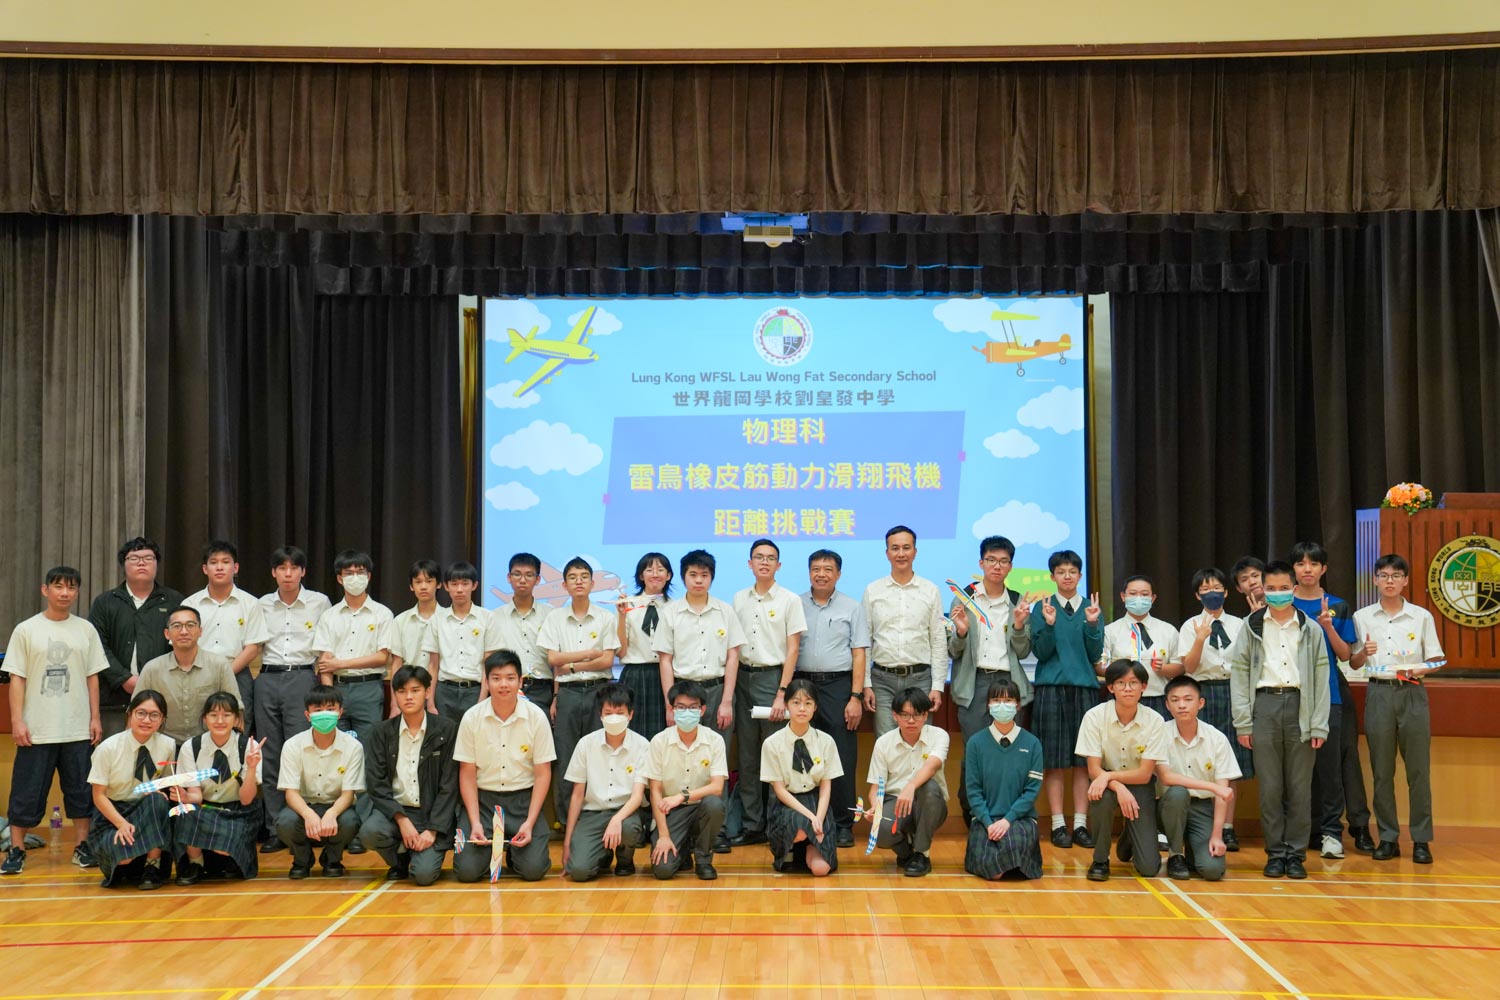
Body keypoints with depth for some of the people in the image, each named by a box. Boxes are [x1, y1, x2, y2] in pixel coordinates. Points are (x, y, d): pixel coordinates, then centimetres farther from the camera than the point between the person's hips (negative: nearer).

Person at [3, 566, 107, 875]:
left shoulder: (85, 630, 6)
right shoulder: (26, 630, 0)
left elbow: (92, 677, 9)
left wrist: (95, 718, 4)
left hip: (78, 730, 2)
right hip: (36, 730, -2)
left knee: (81, 789, 6)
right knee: (27, 791, 2)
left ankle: (82, 846, 16)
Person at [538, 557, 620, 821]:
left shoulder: (605, 618, 4)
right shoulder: (555, 618, 7)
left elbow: (607, 661, -3)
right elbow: (553, 659, -1)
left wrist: (571, 665, -7)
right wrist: (590, 654, -5)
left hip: (598, 692, -1)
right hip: (567, 693, 1)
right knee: (566, 758, 2)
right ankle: (566, 818, 11)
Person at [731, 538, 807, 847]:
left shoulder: (790, 600, -1)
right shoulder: (739, 599, 11)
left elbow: (793, 650, -4)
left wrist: (781, 694, -11)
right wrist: (729, 688, 5)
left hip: (773, 677, -4)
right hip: (743, 677, 4)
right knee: (747, 755, 6)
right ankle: (752, 825, 13)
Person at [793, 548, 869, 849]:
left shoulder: (852, 608, 6)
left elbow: (859, 655, 2)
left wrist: (856, 697, -7)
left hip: (838, 685, -2)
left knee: (842, 759, -2)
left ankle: (843, 825, 5)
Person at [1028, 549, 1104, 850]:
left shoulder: (1091, 608, 8)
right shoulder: (1042, 607, 4)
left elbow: (1095, 655, 3)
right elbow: (1040, 653, -2)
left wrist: (1092, 624, -12)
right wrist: (1049, 625, -18)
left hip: (1085, 687, 2)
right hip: (1051, 688, -2)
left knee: (1084, 760, 2)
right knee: (1054, 760, -1)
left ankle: (1080, 824, 7)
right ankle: (1058, 825, 4)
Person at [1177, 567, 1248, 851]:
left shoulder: (1239, 625, 11)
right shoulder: (1191, 626, 4)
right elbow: (1188, 667, -5)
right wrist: (1200, 639, -19)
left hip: (1233, 692, 2)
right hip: (1204, 692, -2)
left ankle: (1227, 829, 8)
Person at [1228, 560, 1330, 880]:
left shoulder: (1310, 629, 9)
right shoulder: (1251, 626, 8)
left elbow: (1321, 677, 7)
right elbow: (1238, 673, 5)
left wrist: (1319, 725, 0)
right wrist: (1243, 722, -3)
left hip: (1300, 706, 0)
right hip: (1265, 704, 0)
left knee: (1299, 787, 3)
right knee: (1269, 786, 2)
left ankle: (1296, 854, 11)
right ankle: (1275, 853, 10)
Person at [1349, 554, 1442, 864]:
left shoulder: (1421, 616, 4)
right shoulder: (1362, 617, 6)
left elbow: (1435, 660, 5)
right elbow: (1353, 664, 8)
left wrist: (1416, 670, -15)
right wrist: (1363, 653, -14)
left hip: (1412, 693, -1)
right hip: (1379, 693, 1)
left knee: (1418, 769, -1)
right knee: (1382, 770, 3)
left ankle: (1421, 839, 6)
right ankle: (1388, 838, 11)